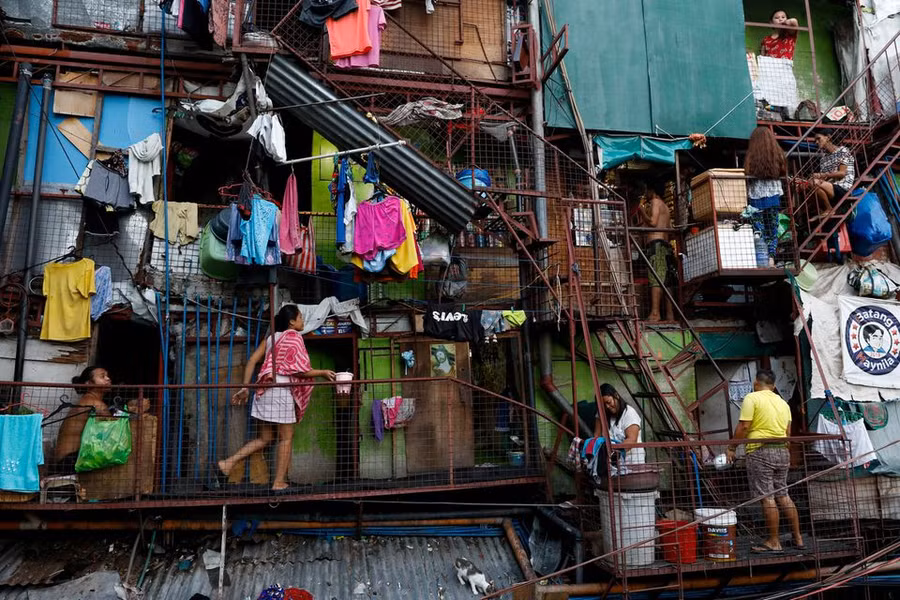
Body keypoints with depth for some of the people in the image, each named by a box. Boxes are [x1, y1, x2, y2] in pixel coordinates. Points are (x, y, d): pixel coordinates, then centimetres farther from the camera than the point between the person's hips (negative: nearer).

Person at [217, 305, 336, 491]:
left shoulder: (272, 337, 15)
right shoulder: (294, 337, -7)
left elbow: (252, 361, 11)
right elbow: (300, 371, -12)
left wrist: (245, 387, 13)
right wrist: (323, 373, 1)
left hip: (265, 390, 7)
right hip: (282, 391, -7)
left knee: (264, 438, 14)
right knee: (286, 438, 4)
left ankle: (228, 462, 5)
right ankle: (279, 482, 7)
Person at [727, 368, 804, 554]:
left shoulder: (752, 398, -6)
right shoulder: (783, 402, 16)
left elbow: (743, 427, -12)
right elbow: (787, 432, 16)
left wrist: (731, 448, -5)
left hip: (760, 451, -7)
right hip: (782, 451, 7)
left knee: (767, 498, -4)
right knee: (783, 495, 15)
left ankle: (774, 542, 0)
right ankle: (798, 538, 19)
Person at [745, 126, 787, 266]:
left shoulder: (751, 156, -6)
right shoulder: (778, 154, 3)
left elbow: (747, 176, -9)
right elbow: (784, 174, 8)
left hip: (756, 196, -2)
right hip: (774, 195, 3)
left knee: (759, 230, 1)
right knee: (772, 229, 9)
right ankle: (771, 257, 0)